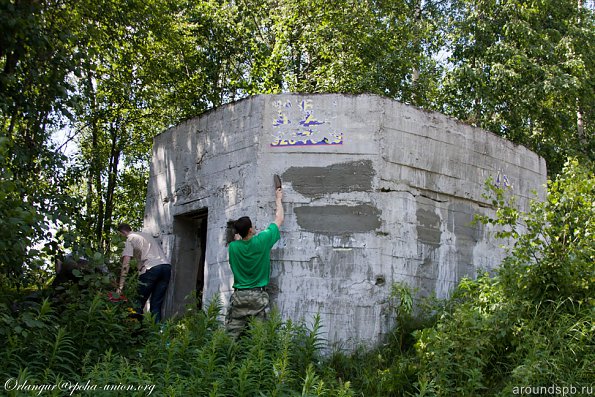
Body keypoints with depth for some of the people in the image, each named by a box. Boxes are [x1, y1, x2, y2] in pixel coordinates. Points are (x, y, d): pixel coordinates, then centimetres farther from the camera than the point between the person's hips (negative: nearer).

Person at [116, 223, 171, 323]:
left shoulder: (130, 239, 9)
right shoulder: (147, 234, 31)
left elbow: (126, 264, -1)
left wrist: (120, 286, -2)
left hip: (151, 269, -6)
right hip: (166, 266, 6)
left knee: (138, 304, 6)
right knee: (156, 305, 9)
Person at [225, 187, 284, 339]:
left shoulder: (233, 247, -3)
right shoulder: (262, 241, -7)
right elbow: (279, 219, 7)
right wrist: (278, 199, 21)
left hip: (238, 296, 2)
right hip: (258, 296, -2)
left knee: (231, 336, 3)